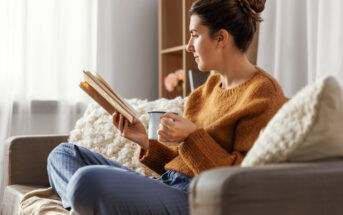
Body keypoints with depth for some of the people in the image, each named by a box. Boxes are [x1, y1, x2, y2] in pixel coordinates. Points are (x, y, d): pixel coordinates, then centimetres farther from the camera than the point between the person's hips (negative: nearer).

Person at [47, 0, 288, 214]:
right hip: (165, 184, 10)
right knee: (64, 153, 8)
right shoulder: (211, 87, 19)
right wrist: (146, 141, 5)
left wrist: (192, 136, -17)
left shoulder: (263, 92, -7)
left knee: (87, 179, -33)